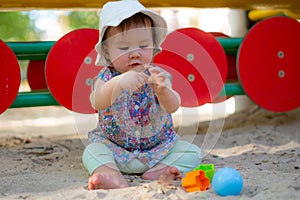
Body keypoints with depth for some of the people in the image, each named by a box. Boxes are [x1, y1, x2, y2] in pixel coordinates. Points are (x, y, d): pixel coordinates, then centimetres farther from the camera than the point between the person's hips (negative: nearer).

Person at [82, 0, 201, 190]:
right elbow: (97, 103, -34)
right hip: (114, 147, -1)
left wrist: (162, 90, -49)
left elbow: (173, 107, -25)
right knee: (92, 151, -26)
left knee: (192, 152, -16)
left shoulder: (158, 75, -8)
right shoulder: (106, 78, -11)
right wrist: (118, 84, -55)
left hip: (159, 145, 1)